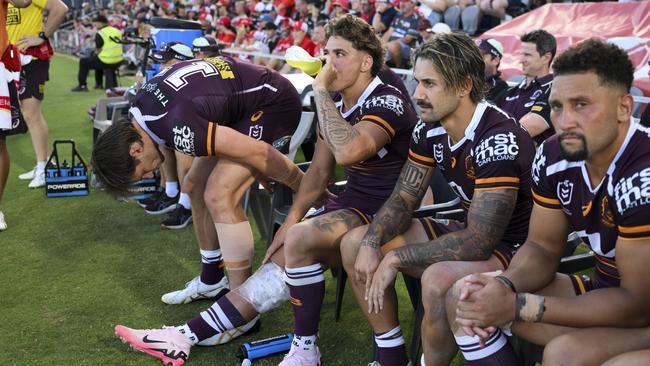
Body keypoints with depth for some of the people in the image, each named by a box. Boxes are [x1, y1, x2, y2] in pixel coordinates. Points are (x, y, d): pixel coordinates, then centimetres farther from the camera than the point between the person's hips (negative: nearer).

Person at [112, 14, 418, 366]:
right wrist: (293, 217, 1)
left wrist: (320, 90, -24)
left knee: (301, 239, -30)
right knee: (279, 262, -6)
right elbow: (320, 169, 14)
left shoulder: (388, 103, -17)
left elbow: (347, 151, -36)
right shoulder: (336, 104, 9)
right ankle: (186, 336, -4)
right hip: (350, 201, 8)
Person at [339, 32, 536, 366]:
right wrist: (371, 243, -17)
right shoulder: (429, 129, -4)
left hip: (512, 245, -8)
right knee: (354, 244, 1)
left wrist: (396, 257, -25)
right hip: (469, 231, 8)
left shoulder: (499, 139, -28)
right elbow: (404, 198, 3)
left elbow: (480, 241, -31)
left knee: (438, 280, -38)